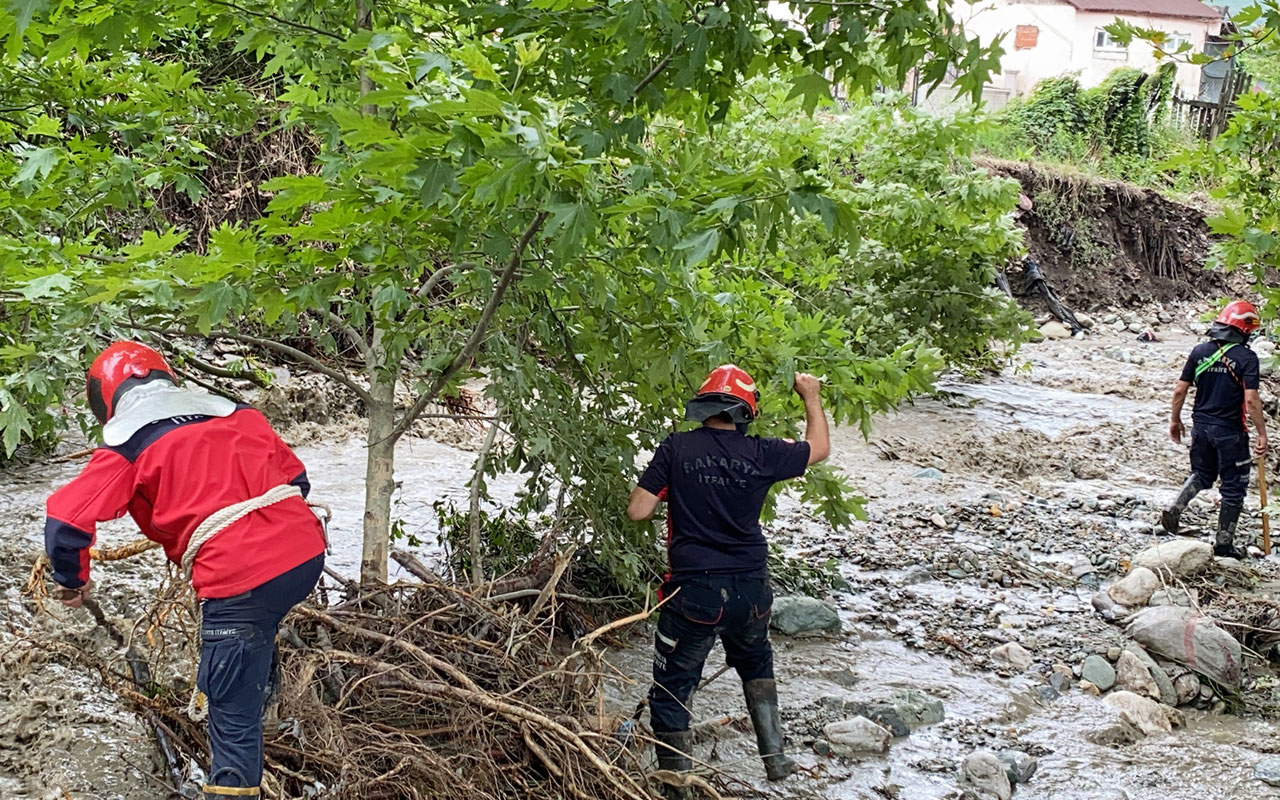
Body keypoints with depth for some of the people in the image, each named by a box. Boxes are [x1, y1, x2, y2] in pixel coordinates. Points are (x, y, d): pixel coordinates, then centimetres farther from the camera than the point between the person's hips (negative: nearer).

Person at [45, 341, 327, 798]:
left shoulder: (126, 447, 4)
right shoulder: (234, 412, 19)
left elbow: (64, 524, -3)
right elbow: (296, 479, 22)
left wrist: (72, 581, 16)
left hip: (241, 580, -6)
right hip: (308, 553, 6)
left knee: (233, 721, 1)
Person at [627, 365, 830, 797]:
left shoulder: (676, 448, -8)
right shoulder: (760, 453, -2)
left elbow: (637, 511, -8)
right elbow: (819, 447, 16)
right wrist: (811, 397, 31)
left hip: (693, 592, -3)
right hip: (750, 591, 3)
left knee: (670, 693, 10)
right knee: (756, 665, 32)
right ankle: (775, 757, 33)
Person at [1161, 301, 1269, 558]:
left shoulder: (1200, 351, 0)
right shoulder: (1246, 357, -14)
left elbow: (1180, 390, 2)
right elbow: (1251, 400, -19)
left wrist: (1175, 420, 16)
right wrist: (1262, 434, -10)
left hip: (1201, 426, 5)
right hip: (1230, 431, -5)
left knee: (1202, 474, 25)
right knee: (1233, 488, 9)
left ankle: (1175, 508, 2)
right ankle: (1224, 543, 13)